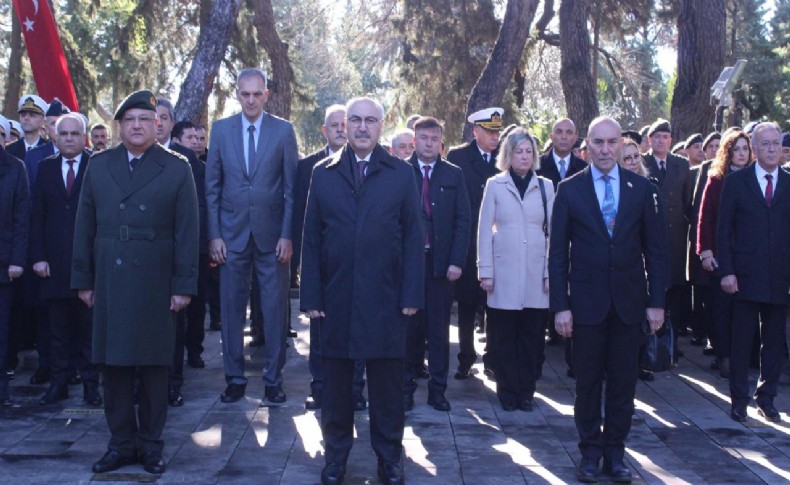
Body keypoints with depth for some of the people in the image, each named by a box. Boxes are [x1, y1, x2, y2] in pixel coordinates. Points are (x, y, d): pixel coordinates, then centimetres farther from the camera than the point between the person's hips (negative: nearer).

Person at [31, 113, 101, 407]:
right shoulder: (46, 168, 9)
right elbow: (38, 215, 7)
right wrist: (38, 256, -1)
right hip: (55, 262, 3)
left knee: (89, 326, 4)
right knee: (58, 328, 8)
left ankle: (90, 384, 12)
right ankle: (59, 382, 16)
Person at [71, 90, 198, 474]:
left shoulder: (177, 169, 3)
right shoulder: (98, 166, 10)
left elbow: (186, 231, -1)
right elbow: (84, 226, 9)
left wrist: (184, 285, -6)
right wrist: (83, 280, 4)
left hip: (156, 284, -2)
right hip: (109, 282, 2)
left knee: (154, 366, 4)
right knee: (114, 364, 5)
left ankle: (151, 443, 14)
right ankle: (121, 443, 14)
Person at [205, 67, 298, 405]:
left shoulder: (283, 131, 1)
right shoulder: (221, 130, 6)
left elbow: (291, 187, 0)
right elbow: (212, 187, 6)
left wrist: (287, 235, -7)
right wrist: (214, 234, 0)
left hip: (272, 234, -1)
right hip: (232, 234, 2)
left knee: (275, 310, 3)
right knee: (231, 310, 5)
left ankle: (273, 380, 13)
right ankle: (235, 378, 16)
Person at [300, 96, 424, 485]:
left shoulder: (401, 174, 4)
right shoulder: (324, 173, 6)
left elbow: (413, 237, 2)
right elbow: (311, 238, 5)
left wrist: (412, 294, -5)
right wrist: (311, 296, -1)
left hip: (385, 298, -1)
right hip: (336, 297, 1)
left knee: (386, 382, 6)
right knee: (336, 380, 8)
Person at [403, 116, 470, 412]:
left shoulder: (454, 175, 6)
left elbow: (463, 220, 3)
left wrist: (457, 261, -6)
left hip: (441, 263, 1)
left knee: (439, 330, 5)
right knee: (408, 327, 5)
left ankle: (438, 389, 12)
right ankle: (407, 386, 15)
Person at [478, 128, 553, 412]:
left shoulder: (545, 186, 8)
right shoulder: (495, 185, 4)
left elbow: (553, 231, 8)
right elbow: (485, 229, 4)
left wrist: (551, 271, 2)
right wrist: (485, 271, -2)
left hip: (536, 274, 1)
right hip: (504, 273, -1)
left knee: (532, 335, 3)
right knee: (505, 336, 1)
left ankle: (526, 391, 14)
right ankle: (508, 392, 12)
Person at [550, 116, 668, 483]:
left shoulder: (642, 189, 2)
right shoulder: (569, 190, -1)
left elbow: (655, 249, 4)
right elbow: (558, 252, -1)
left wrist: (656, 301, -1)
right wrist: (560, 305, -6)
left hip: (629, 301, 1)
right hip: (587, 301, -1)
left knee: (623, 381, 7)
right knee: (588, 381, 6)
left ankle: (615, 452, 19)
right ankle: (590, 452, 19)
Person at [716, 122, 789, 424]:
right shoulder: (736, 182, 2)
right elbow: (724, 229, -1)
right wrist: (726, 271, -8)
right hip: (746, 275, -2)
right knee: (742, 340, 4)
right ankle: (739, 399, 14)